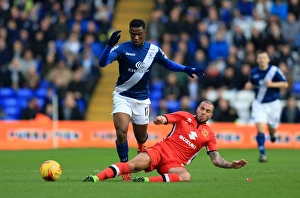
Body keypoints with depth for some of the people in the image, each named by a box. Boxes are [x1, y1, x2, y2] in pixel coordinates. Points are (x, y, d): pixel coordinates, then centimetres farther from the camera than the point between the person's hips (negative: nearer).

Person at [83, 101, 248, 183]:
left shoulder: (208, 134, 14)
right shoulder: (184, 116, 11)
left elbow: (216, 159, 13)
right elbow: (160, 120, 1)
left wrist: (232, 165, -5)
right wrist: (160, 119, -24)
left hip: (176, 163, 1)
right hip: (161, 151, -1)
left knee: (185, 176, -36)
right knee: (133, 165, -28)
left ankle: (147, 180, -46)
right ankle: (95, 178, -39)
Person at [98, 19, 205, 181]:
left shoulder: (154, 50, -3)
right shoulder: (122, 49, -14)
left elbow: (168, 64, 15)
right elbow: (102, 63, -28)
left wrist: (186, 69, 0)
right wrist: (110, 45, -45)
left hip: (142, 99, 3)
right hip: (122, 97, -3)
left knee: (141, 137, 13)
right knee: (121, 131, -23)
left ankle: (141, 145, 53)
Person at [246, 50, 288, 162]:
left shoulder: (275, 70, -9)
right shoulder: (253, 72, 1)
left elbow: (285, 84, -6)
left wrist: (272, 84, -20)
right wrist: (249, 85, -5)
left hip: (273, 103, -1)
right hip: (259, 104, 1)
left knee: (272, 127, 11)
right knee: (260, 128, -15)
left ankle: (272, 135, 51)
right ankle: (262, 154, -14)